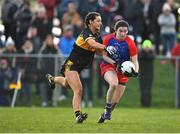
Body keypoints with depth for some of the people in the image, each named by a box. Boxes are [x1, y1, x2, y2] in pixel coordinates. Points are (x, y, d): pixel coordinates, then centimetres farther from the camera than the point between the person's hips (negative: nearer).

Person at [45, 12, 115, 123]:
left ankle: (52, 79, 64)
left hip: (79, 67, 10)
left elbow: (99, 50, 11)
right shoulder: (86, 33, -23)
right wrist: (106, 48, -58)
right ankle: (78, 115, -28)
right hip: (71, 65, -10)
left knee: (67, 84, 35)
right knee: (78, 90, -23)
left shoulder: (97, 35, 3)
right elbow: (92, 43, -44)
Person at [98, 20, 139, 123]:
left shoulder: (130, 43, -17)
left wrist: (135, 72, -33)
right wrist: (114, 63, -22)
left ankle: (106, 114, 32)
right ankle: (107, 108, -15)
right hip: (108, 66, -1)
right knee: (114, 84, -35)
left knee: (115, 101, 2)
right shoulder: (108, 39, -12)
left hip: (123, 71, 1)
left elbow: (135, 60, -13)